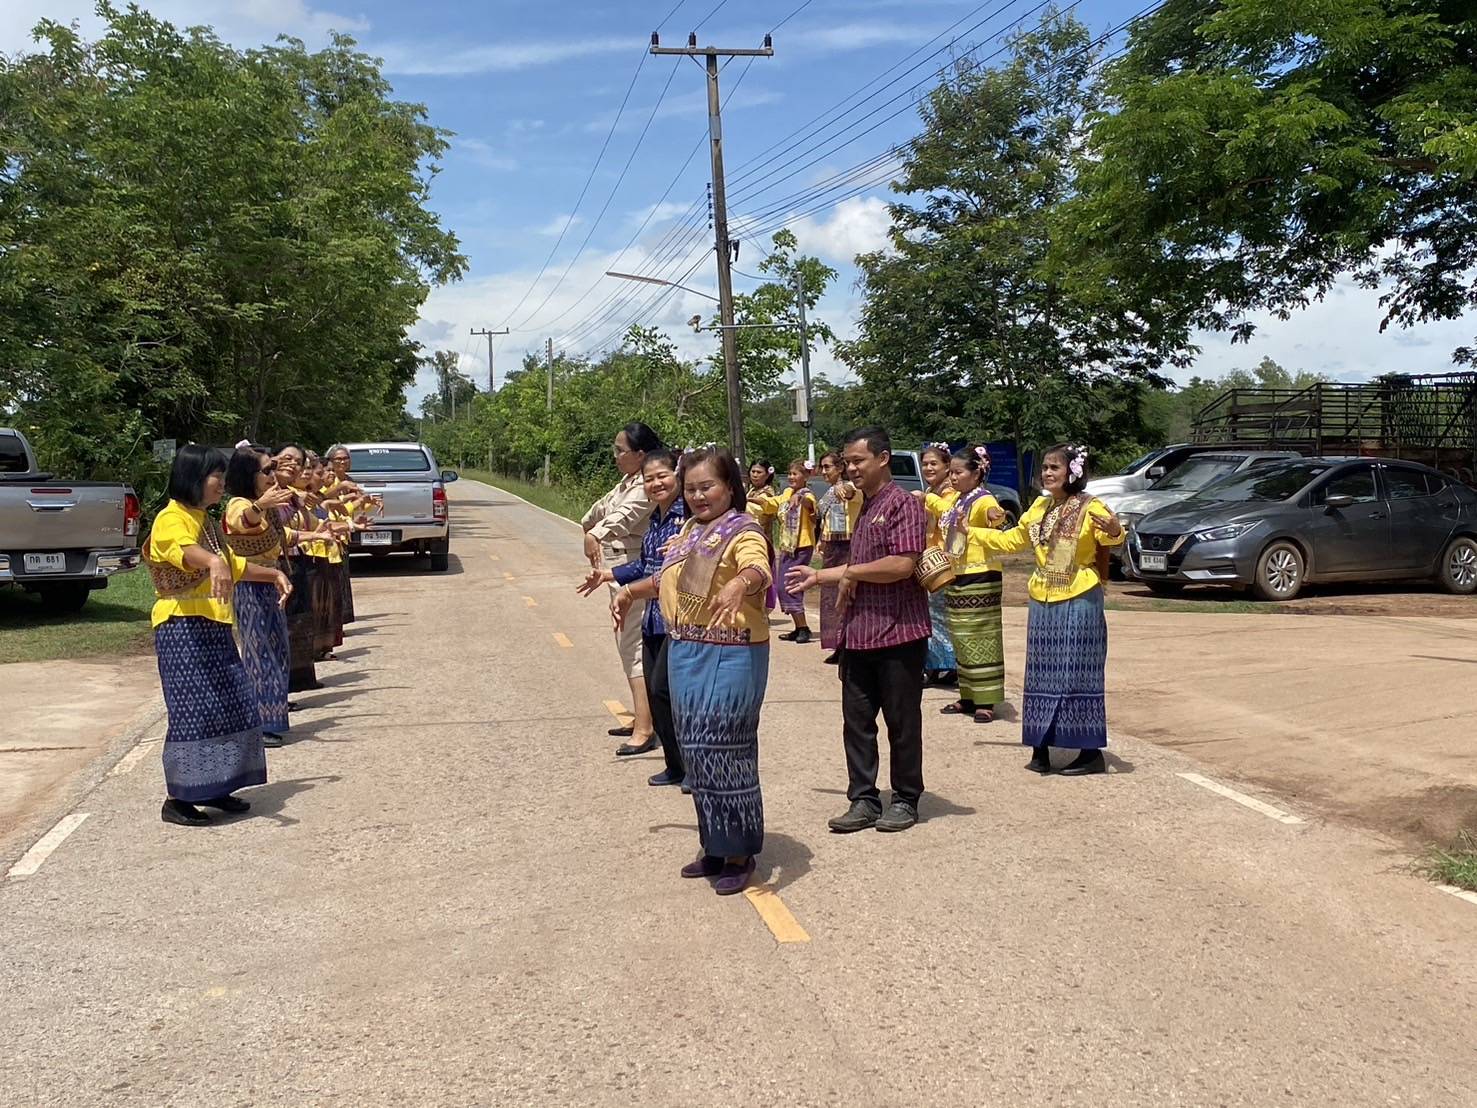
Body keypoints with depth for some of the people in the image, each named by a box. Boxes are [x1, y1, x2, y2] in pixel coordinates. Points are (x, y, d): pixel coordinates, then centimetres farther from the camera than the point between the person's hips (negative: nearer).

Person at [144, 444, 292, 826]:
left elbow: (234, 564, 33)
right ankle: (177, 799, -3)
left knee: (232, 705, 11)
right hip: (183, 627, -10)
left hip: (213, 627, 10)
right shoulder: (172, 519, -12)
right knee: (194, 710, -11)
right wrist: (213, 561, -56)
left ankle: (210, 788, 21)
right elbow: (184, 550, -37)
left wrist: (273, 574, 28)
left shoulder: (205, 521, 18)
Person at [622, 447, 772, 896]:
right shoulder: (690, 531, 16)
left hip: (730, 657, -8)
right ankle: (715, 846, 25)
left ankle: (739, 853, 10)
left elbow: (760, 569, -32)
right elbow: (668, 577, 35)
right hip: (686, 653, 8)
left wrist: (739, 584, -53)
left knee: (723, 752, -4)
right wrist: (630, 592, 43)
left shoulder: (743, 531, -10)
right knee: (696, 751, 12)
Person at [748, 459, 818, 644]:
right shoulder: (787, 493, 12)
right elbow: (771, 503, 26)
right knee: (781, 587, 9)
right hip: (786, 546, 8)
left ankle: (804, 628, -5)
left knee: (788, 587, -14)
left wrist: (800, 497, -56)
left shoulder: (807, 495, -11)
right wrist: (751, 499, 18)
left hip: (801, 547, -8)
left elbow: (809, 503, -34)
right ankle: (799, 628, 17)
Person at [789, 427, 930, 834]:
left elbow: (902, 565, -22)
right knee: (857, 721, 9)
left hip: (898, 632, -8)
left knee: (902, 722, 5)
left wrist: (850, 572, -11)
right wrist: (820, 576, 23)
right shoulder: (863, 508, 16)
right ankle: (863, 800, 18)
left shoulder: (903, 505, -11)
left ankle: (906, 801, 17)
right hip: (858, 633, 8)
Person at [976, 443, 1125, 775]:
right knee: (1042, 674, 9)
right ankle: (1041, 749, 16)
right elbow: (1012, 540, 24)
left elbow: (1109, 536, -28)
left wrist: (1115, 532, -50)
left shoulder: (1089, 507, -10)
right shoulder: (1039, 507, 11)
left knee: (1077, 674, -5)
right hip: (1042, 602, 7)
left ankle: (1091, 752, 3)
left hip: (1079, 602, -7)